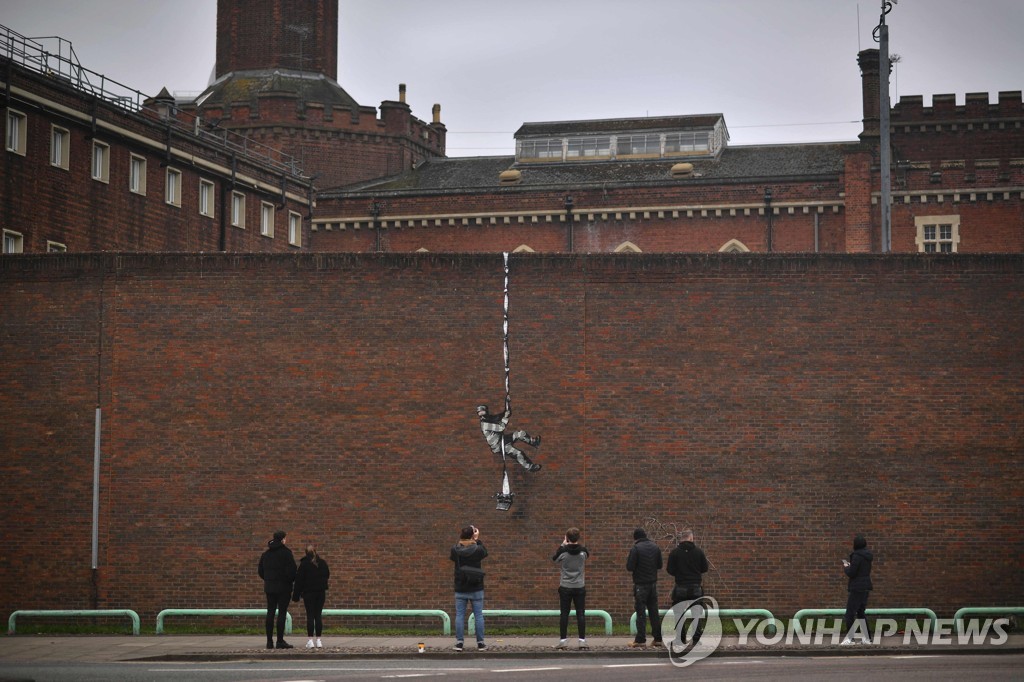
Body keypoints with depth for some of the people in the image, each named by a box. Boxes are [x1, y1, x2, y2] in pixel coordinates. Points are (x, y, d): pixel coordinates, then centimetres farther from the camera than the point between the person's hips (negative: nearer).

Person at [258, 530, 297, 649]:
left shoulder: (266, 554, 10)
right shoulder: (286, 552, -9)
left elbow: (260, 571, 13)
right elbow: (291, 570, -15)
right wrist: (292, 580, 2)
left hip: (269, 587, 6)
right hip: (283, 586, -6)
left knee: (270, 612, 9)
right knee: (282, 612, -3)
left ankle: (269, 641, 8)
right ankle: (280, 641, -6)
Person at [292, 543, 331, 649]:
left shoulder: (304, 564, -7)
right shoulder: (323, 563, 3)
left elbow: (299, 580, -6)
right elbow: (327, 576, 14)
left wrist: (296, 595, -3)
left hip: (308, 593, -3)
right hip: (321, 592, 3)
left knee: (310, 616, -1)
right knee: (318, 615, 5)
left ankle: (311, 640, -5)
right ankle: (318, 640, 3)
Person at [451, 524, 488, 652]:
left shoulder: (456, 550, -9)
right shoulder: (477, 550, -12)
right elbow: (485, 552, 11)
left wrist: (460, 541, 12)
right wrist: (477, 540, 13)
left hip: (460, 589, 1)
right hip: (476, 589, -1)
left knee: (459, 616, 7)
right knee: (478, 615, 7)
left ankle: (459, 642, 4)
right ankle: (480, 643, 8)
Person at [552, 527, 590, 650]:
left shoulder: (563, 551, -10)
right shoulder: (583, 551, -5)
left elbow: (554, 558, 11)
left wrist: (562, 545, 15)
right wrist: (577, 545, 20)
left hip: (565, 587, -1)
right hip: (579, 587, 1)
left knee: (564, 614, 5)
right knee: (581, 614, 3)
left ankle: (563, 640, 6)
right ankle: (582, 641, 0)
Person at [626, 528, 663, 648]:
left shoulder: (636, 549, -12)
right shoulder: (655, 548, 5)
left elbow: (630, 567, -14)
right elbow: (659, 565, 11)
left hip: (640, 584, -5)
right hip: (653, 584, 5)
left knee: (641, 612, -2)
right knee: (654, 612, 11)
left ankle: (640, 640, -3)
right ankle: (658, 638, 12)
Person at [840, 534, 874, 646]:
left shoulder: (857, 556, -17)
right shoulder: (868, 556, 9)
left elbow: (851, 573, -17)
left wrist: (846, 567, 2)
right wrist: (850, 565, 14)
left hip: (857, 588, -9)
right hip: (866, 587, 9)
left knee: (850, 613, -3)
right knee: (861, 612, 16)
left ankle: (849, 638, -5)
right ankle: (866, 638, 15)